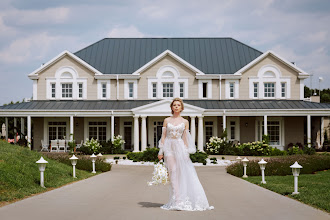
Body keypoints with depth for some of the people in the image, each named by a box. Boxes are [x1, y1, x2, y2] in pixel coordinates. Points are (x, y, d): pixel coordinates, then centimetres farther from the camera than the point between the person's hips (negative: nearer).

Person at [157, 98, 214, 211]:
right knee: (172, 172, -10)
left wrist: (187, 152, -1)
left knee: (182, 173, -6)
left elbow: (185, 138, 7)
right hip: (169, 147, 0)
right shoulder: (167, 120, 9)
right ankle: (177, 200, -14)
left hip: (179, 147, 0)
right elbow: (163, 137, 7)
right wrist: (161, 151, 1)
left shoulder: (185, 122, 8)